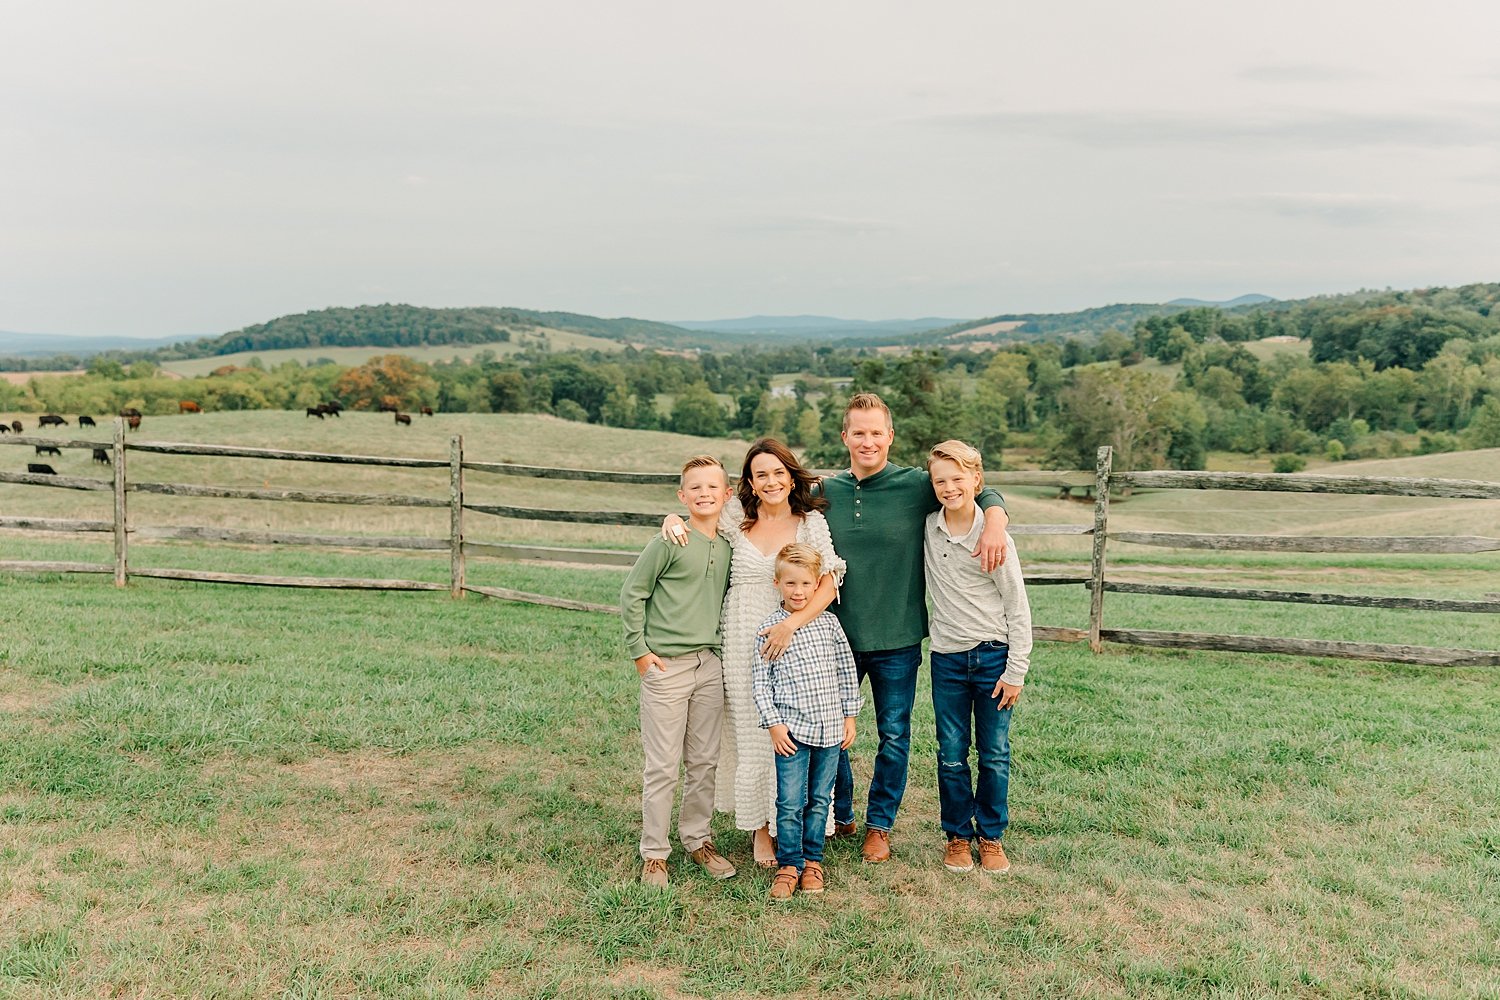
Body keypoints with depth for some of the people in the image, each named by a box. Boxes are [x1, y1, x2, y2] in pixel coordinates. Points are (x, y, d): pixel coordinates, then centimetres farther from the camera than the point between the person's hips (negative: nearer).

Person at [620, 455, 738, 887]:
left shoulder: (729, 547, 7)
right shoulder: (669, 543, -10)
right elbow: (632, 595, -6)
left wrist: (722, 648, 15)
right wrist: (639, 649, -7)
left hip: (710, 665, 5)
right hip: (666, 666, -5)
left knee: (704, 762, 13)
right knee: (663, 767, 1)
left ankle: (697, 840, 29)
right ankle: (653, 853, 13)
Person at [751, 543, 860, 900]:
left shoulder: (829, 622, 5)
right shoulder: (770, 628, -3)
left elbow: (847, 670, 11)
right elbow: (760, 680, -3)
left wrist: (850, 716, 9)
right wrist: (773, 724, -8)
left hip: (830, 727, 3)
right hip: (792, 730, -3)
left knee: (820, 799, 12)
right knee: (790, 802, -1)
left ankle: (812, 860, 26)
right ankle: (789, 864, 15)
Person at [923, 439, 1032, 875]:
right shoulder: (927, 529, -2)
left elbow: (1018, 609, -6)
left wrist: (1016, 671, -8)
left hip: (993, 657, -2)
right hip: (947, 659, 2)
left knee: (995, 754, 7)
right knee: (951, 755, 8)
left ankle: (991, 836, 23)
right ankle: (958, 835, 24)